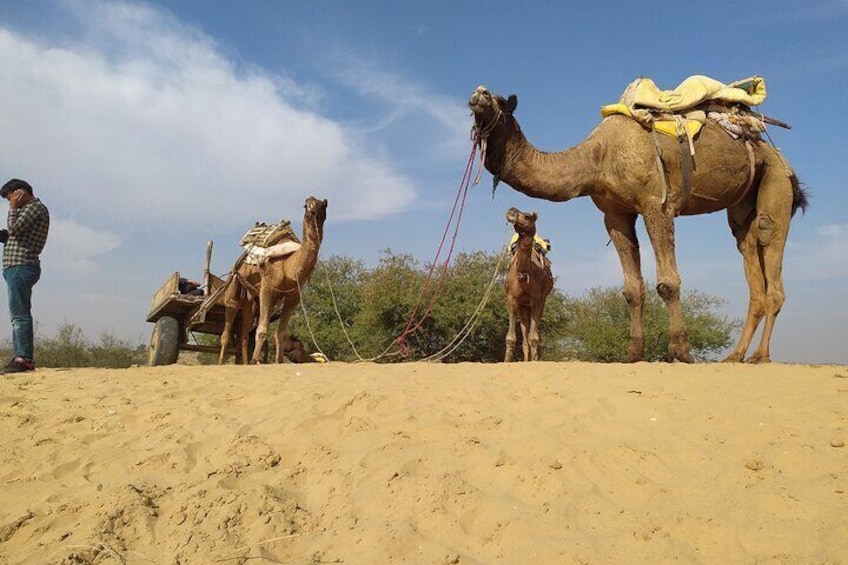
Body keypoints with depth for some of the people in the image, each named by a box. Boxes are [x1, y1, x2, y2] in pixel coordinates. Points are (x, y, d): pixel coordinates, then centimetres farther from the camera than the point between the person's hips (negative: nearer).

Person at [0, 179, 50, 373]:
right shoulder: (27, 209, 26)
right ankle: (23, 357, 12)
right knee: (19, 315, 10)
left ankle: (24, 358, -15)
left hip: (21, 267, -11)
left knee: (19, 314, -13)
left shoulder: (35, 207, -5)